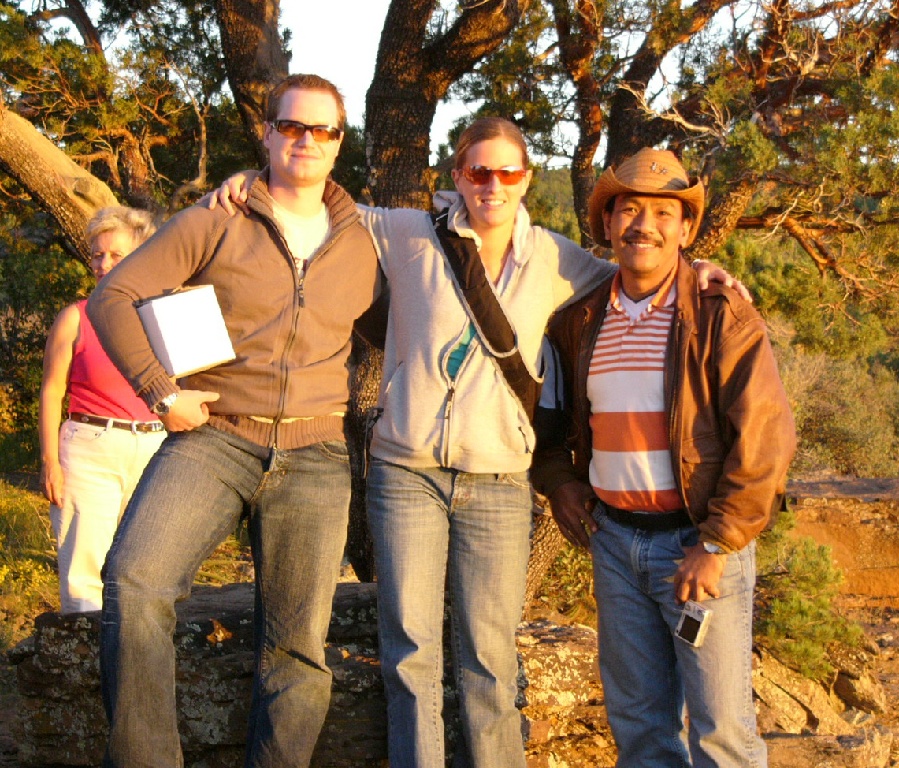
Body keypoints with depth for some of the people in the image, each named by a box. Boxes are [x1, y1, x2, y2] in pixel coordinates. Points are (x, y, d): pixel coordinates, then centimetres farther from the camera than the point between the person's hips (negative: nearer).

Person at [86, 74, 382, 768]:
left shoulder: (361, 246, 13)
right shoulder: (215, 225, 4)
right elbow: (114, 297, 3)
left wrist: (358, 405, 11)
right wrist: (161, 390, -7)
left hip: (314, 457, 3)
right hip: (212, 437, -2)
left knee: (297, 646, 4)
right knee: (134, 581, -27)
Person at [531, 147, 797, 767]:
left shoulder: (721, 315, -9)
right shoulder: (581, 321, 7)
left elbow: (765, 436, -15)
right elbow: (547, 407, 25)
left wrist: (716, 545, -17)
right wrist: (558, 480, 11)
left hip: (699, 540, -5)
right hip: (613, 539, 5)